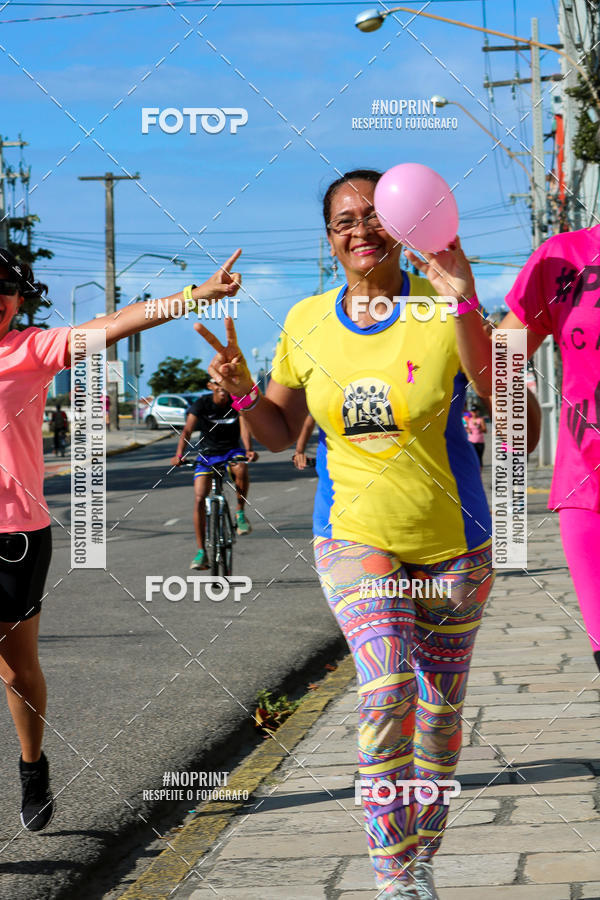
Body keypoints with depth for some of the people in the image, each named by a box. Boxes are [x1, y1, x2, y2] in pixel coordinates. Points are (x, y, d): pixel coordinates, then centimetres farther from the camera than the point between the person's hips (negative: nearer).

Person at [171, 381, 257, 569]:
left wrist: (248, 450, -43)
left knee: (241, 469, -36)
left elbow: (244, 427, -23)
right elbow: (187, 430, -20)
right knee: (199, 499, -15)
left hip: (231, 451, 0)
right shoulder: (202, 404, -10)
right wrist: (179, 455, -36)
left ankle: (240, 513, -12)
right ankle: (201, 551, -7)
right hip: (207, 454, 0)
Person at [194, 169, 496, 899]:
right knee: (387, 686, -22)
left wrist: (467, 306, -34)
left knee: (440, 704, 11)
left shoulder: (441, 312, -11)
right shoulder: (306, 322, 0)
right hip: (354, 535, 0)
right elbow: (279, 434, 11)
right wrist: (241, 393, -10)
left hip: (452, 540, 0)